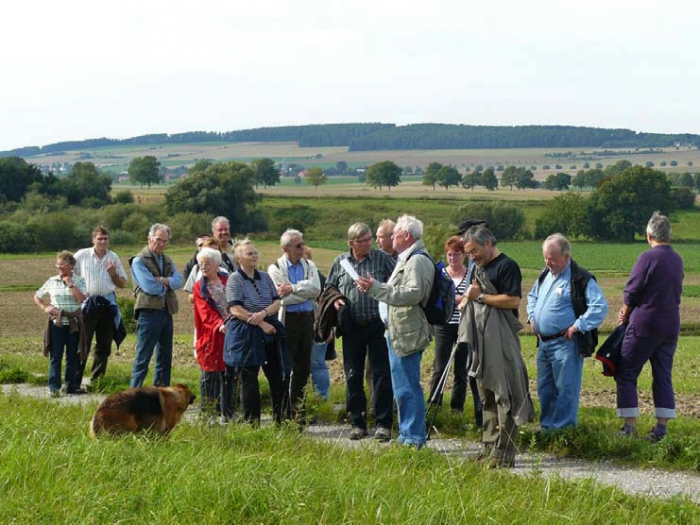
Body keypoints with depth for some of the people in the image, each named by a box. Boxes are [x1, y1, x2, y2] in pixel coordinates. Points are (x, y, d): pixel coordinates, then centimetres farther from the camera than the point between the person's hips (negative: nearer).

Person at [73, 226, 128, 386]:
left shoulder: (113, 258, 9)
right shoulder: (82, 255, 1)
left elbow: (122, 284, 14)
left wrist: (113, 273, -5)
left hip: (107, 304, 4)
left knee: (104, 345, 7)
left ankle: (96, 381, 15)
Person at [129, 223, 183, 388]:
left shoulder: (167, 261, 16)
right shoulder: (139, 261, -6)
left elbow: (178, 281, 0)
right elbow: (149, 287, -17)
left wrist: (161, 280, -15)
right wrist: (167, 285, -2)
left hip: (167, 312, 8)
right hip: (149, 312, -8)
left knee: (165, 357, 12)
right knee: (143, 358, -7)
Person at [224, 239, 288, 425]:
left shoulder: (265, 277, 13)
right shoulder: (235, 279, -4)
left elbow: (277, 303, 6)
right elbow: (235, 309, -13)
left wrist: (264, 313, -15)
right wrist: (262, 324, -15)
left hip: (270, 333, 5)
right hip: (245, 335, -5)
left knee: (280, 378, 3)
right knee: (249, 382, 0)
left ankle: (281, 422, 13)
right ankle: (252, 425, 7)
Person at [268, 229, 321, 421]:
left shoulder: (309, 265, 10)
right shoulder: (275, 268, -4)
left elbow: (316, 288, -8)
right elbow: (282, 298, -16)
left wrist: (293, 288, -16)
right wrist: (306, 292, -7)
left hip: (307, 318, 5)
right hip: (287, 320, -5)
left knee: (303, 366, 9)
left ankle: (297, 405, 19)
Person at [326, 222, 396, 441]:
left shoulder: (382, 258, 0)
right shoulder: (340, 262, 8)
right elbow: (329, 287, 18)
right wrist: (335, 300, -2)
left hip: (377, 325, -3)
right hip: (352, 327, 3)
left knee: (382, 374, -3)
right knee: (353, 376, 5)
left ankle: (384, 423, 3)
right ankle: (357, 423, 15)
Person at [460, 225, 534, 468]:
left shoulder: (507, 266, -9)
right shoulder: (479, 267, 18)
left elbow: (513, 300, -19)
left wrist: (480, 297, -16)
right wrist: (467, 299, 6)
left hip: (501, 342, -9)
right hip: (480, 341, 9)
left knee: (503, 395, -8)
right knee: (487, 395, 13)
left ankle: (504, 452, -9)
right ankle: (490, 448, 19)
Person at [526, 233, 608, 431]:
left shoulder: (581, 279, -13)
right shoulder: (545, 275, 13)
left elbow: (600, 307, -18)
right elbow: (532, 296, 32)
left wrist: (577, 326, -18)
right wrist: (532, 317, 15)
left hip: (566, 344, -8)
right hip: (544, 342, 8)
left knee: (566, 390, -5)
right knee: (544, 388, 15)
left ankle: (563, 429, 1)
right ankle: (546, 428, 26)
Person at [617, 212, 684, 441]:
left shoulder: (649, 257, -14)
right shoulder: (677, 260, 8)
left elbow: (631, 292, -11)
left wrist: (625, 315, 9)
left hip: (645, 325, -7)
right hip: (671, 326, 7)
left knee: (626, 374, 2)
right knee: (663, 376, 9)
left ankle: (630, 426, -3)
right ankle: (662, 428, 5)